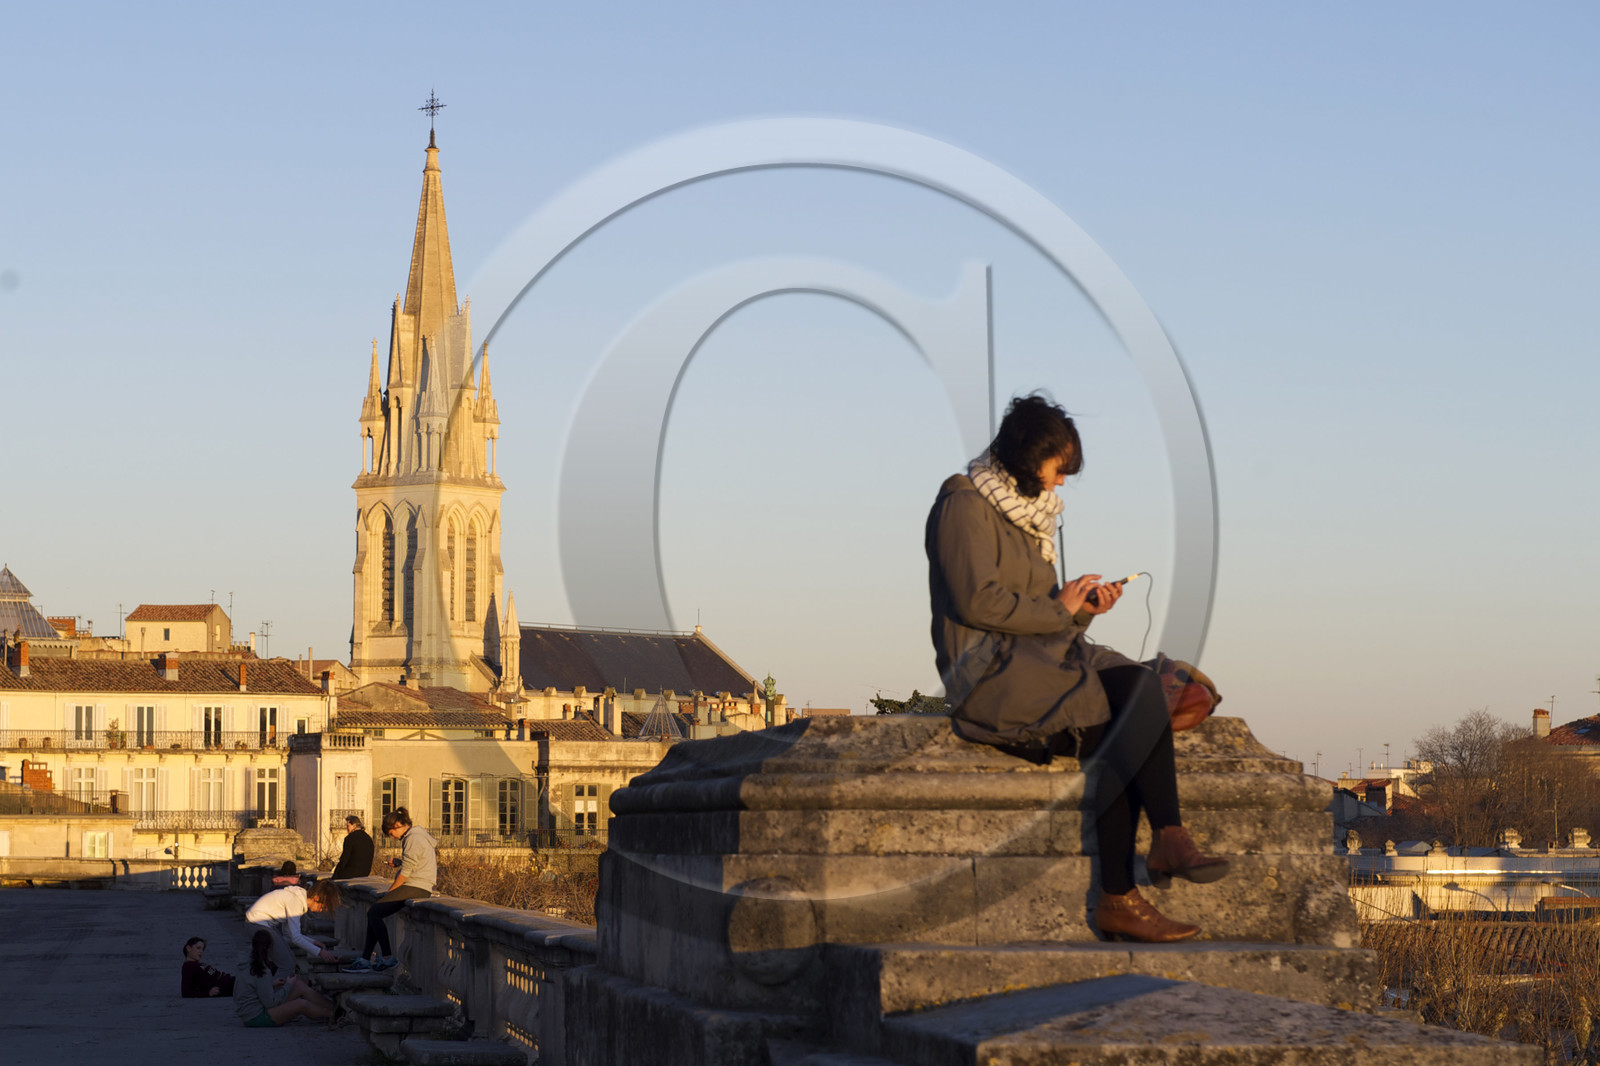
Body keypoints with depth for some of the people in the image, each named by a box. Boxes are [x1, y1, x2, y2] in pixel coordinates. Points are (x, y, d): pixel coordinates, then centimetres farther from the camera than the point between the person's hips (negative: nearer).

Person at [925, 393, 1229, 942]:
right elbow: (978, 602, -14)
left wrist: (1082, 606, 6)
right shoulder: (965, 505, -3)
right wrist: (1057, 609, -6)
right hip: (989, 670, -8)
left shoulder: (1027, 510, 25)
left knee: (1139, 686, -21)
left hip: (1041, 657, 8)